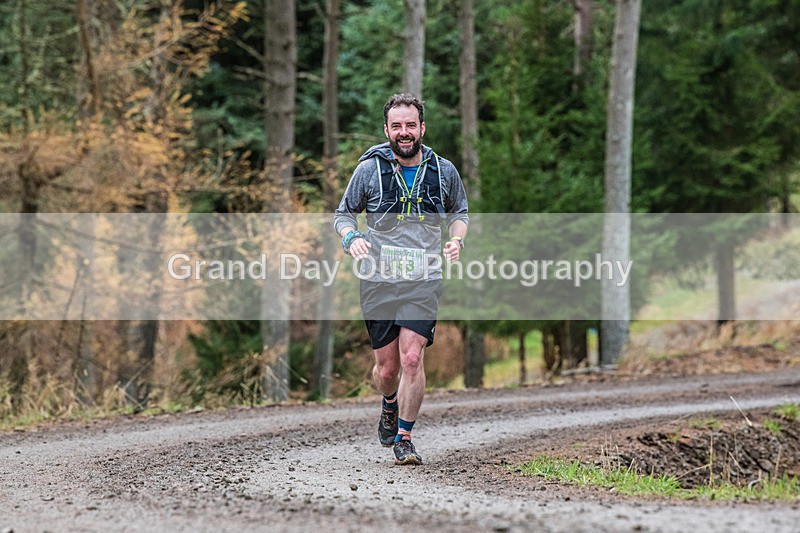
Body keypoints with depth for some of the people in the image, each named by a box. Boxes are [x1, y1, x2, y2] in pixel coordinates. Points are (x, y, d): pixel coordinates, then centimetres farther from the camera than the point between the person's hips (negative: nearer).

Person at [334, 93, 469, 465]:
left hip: (424, 280, 0)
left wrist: (457, 239, 1)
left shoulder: (443, 171, 3)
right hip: (378, 280, 0)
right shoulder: (369, 169, -1)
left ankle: (404, 439, -2)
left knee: (412, 358, -15)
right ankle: (390, 406, 40)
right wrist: (351, 238, -11)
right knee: (386, 368, 5)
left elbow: (459, 211, 21)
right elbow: (343, 213, 10)